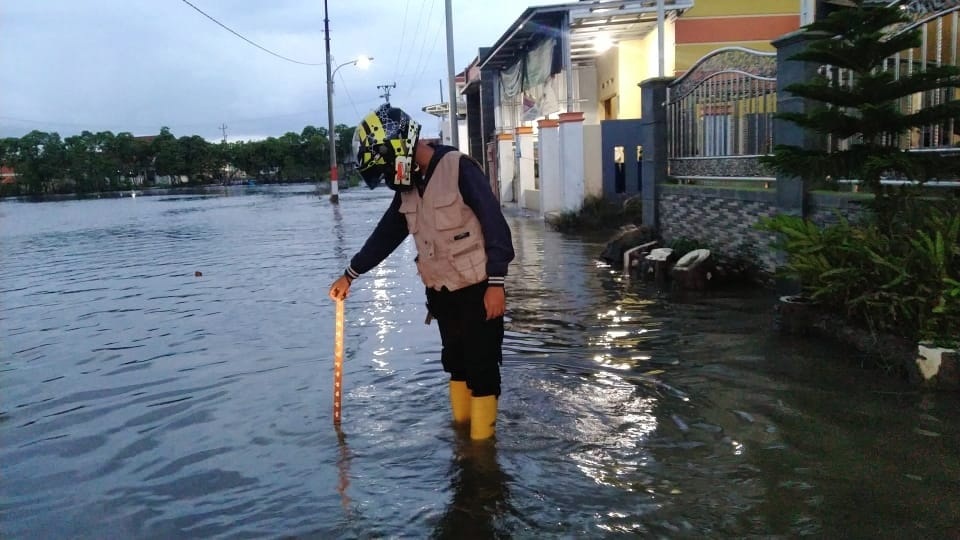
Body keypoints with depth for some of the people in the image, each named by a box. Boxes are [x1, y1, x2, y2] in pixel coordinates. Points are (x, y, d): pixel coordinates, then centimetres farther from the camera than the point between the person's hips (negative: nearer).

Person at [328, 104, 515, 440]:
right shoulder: (408, 186, 7)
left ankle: (481, 444, 8)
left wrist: (496, 283, -20)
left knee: (481, 365, 0)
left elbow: (495, 226, -18)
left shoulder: (459, 169, -15)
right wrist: (350, 274, 22)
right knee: (455, 362, 16)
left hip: (476, 288, -7)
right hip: (440, 290, 7)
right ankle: (460, 429, 30)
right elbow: (386, 234, 18)